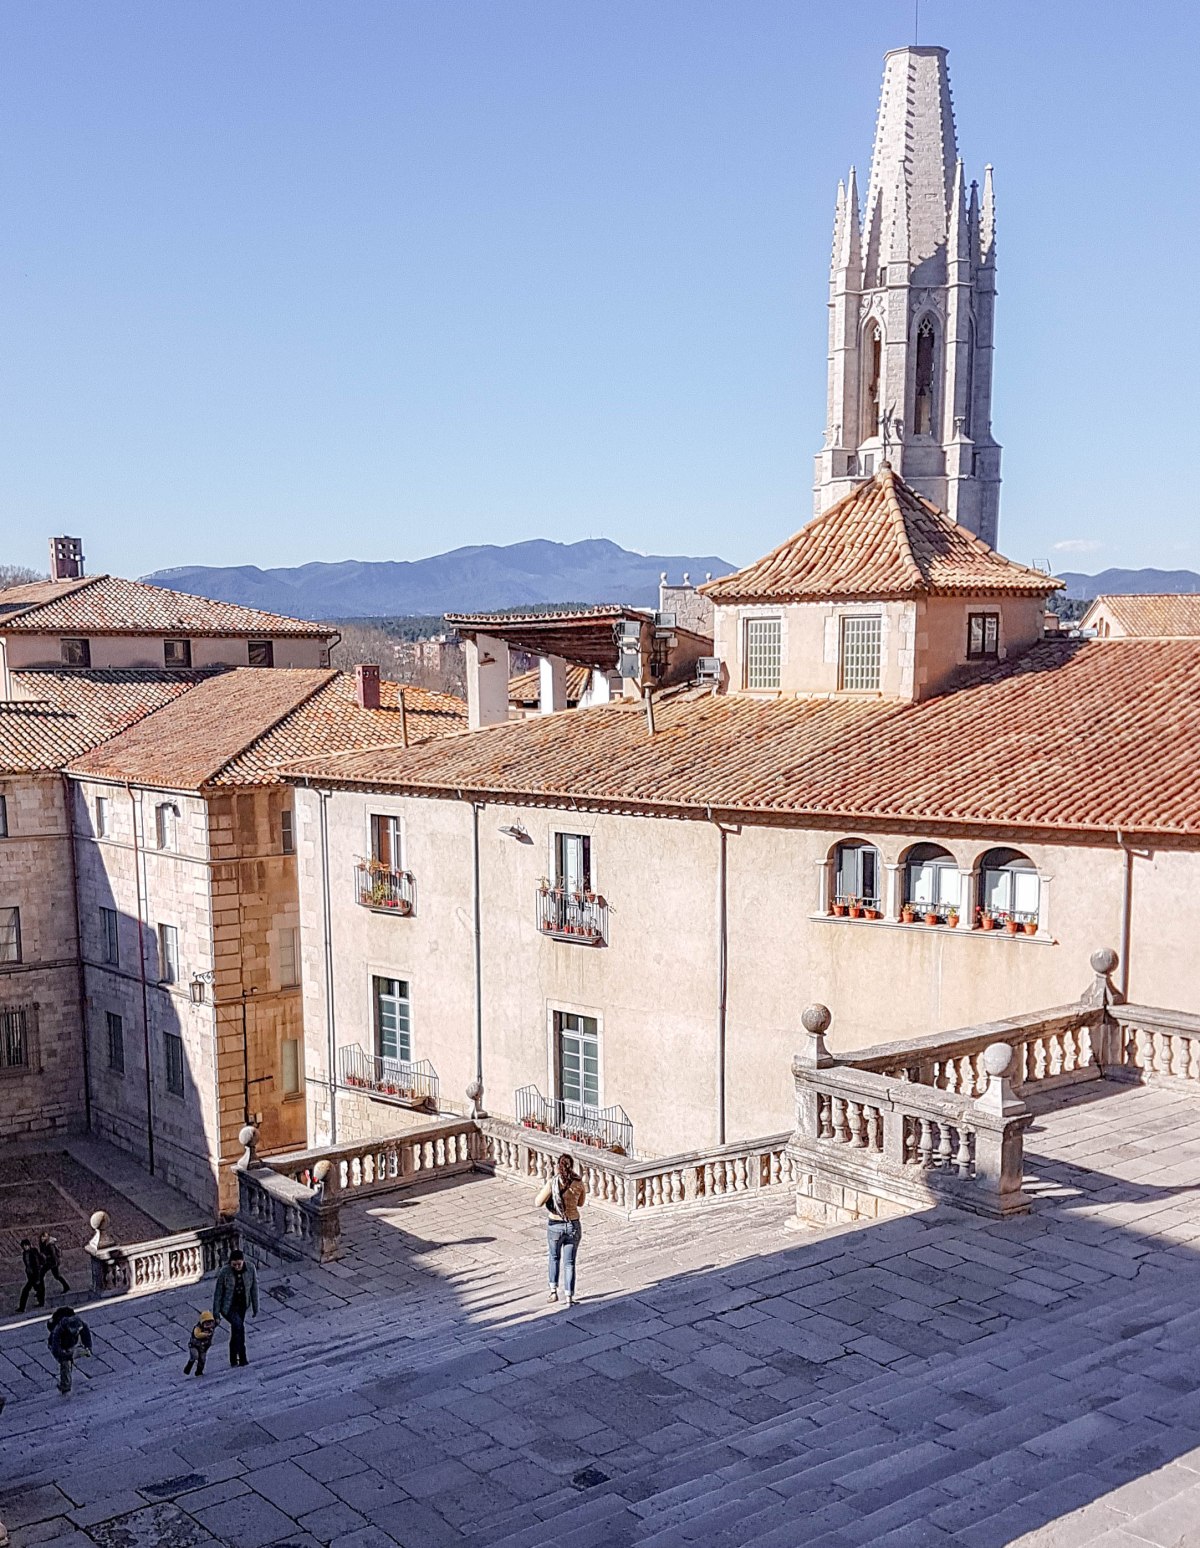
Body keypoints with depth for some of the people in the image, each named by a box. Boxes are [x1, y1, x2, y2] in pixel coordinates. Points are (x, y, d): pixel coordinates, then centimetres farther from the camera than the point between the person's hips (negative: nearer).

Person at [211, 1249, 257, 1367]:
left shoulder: (250, 1268, -16)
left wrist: (255, 1307, 1)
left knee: (235, 1331, 14)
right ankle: (242, 1357, -12)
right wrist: (216, 1313, -9)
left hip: (242, 1305, 4)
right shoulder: (225, 1272, -23)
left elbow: (254, 1288, -4)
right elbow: (218, 1293, -14)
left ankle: (233, 1359, 31)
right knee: (239, 1326, -23)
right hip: (228, 1306, -4)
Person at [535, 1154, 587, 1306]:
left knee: (554, 1258, 24)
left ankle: (553, 1291, 25)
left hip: (555, 1226, -1)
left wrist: (542, 1190, 1)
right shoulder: (579, 1183, -7)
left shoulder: (552, 1183, -17)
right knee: (569, 1263, 10)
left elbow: (539, 1203, -14)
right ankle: (569, 1297, 6)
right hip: (573, 1226, 1)